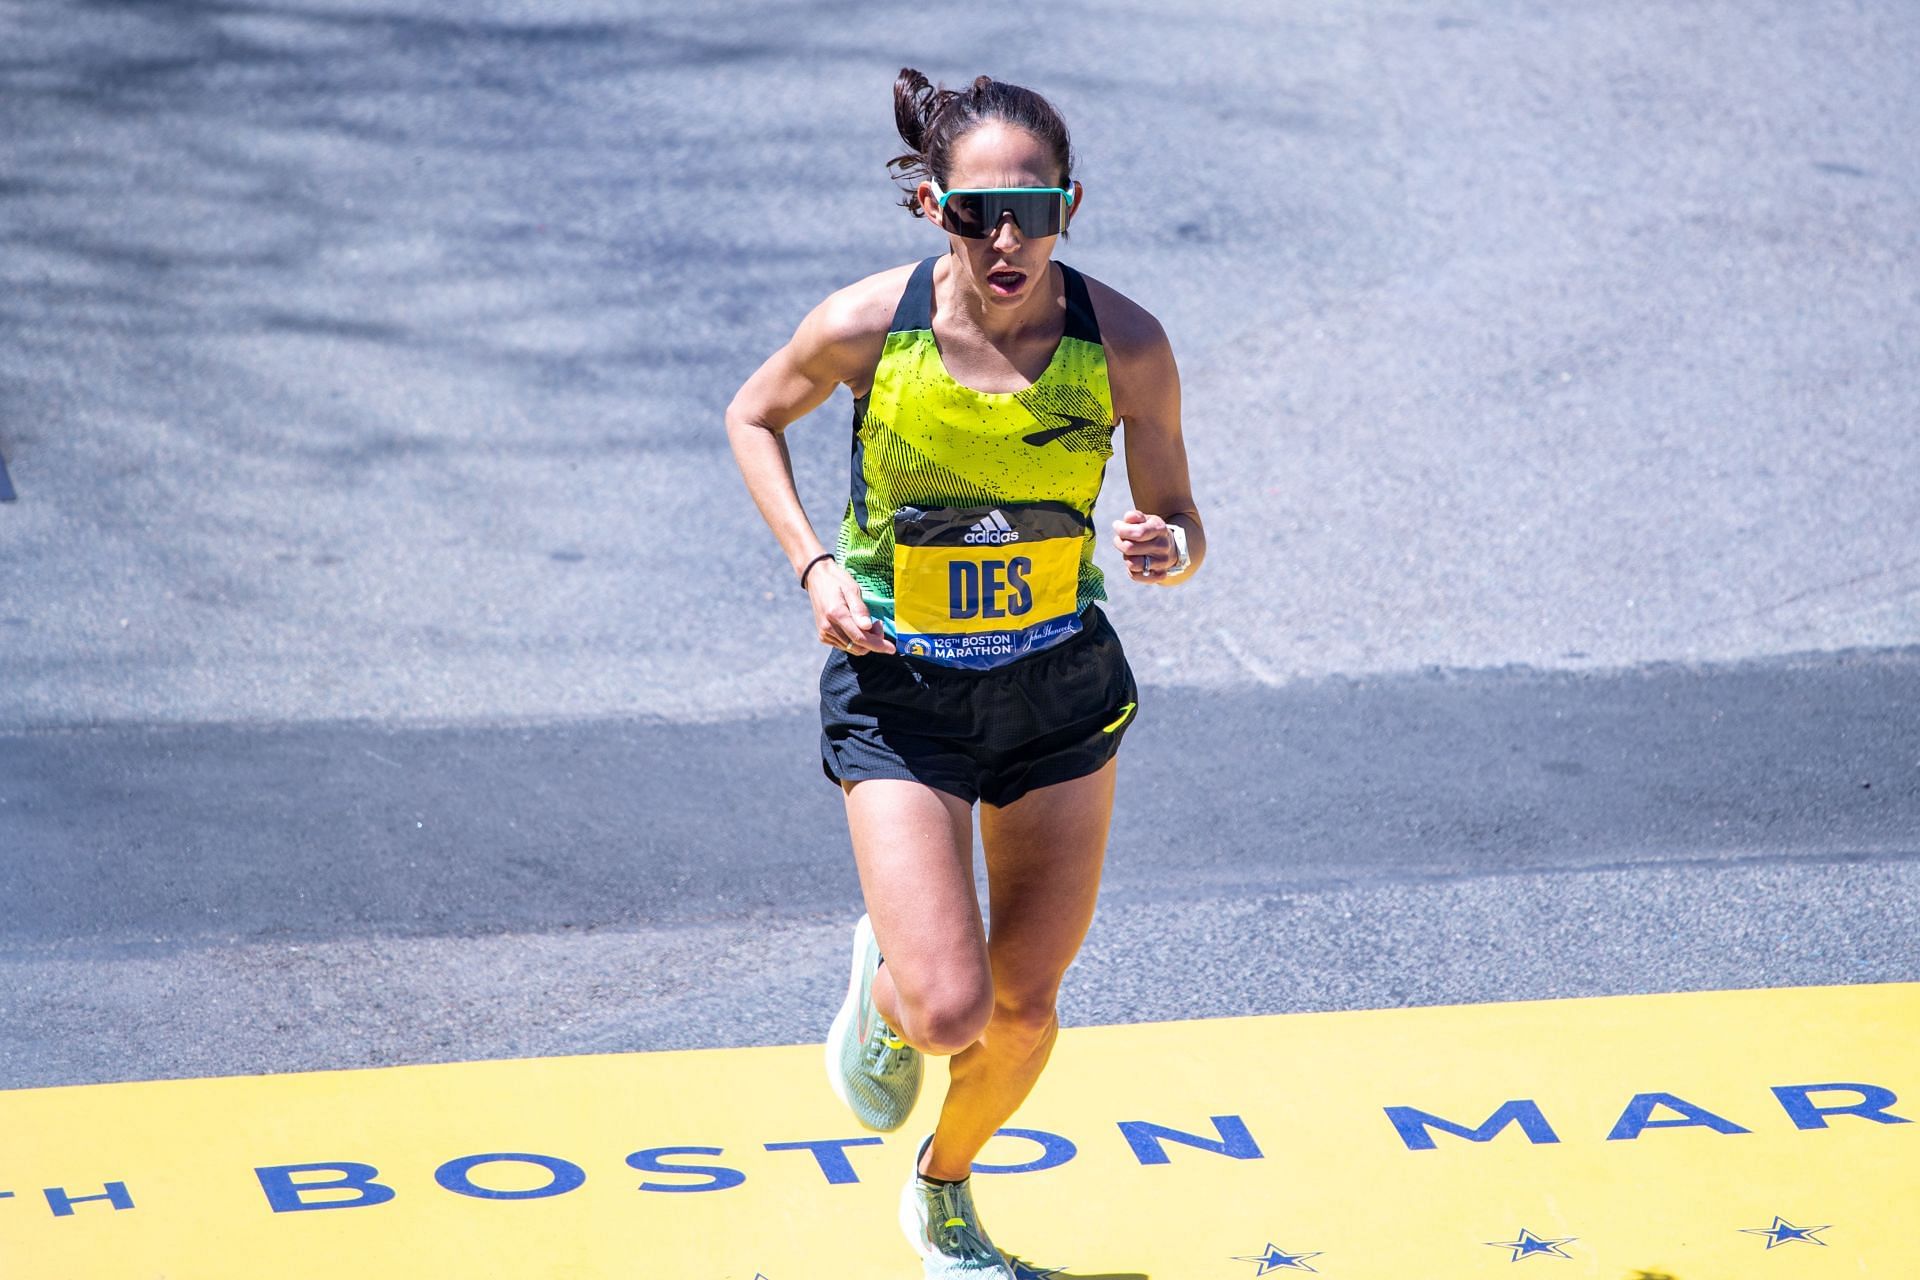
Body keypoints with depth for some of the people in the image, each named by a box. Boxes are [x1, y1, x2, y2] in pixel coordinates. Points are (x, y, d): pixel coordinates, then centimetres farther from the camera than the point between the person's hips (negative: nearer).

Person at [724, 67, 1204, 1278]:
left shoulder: (1124, 343, -18)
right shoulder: (869, 325, -20)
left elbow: (1180, 524, -5)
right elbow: (754, 417, 1)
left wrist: (1165, 550, -29)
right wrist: (814, 568, -12)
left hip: (1061, 694, 2)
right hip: (900, 692, -2)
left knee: (1024, 1010, 11)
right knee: (950, 1011, -15)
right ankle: (882, 980, 24)